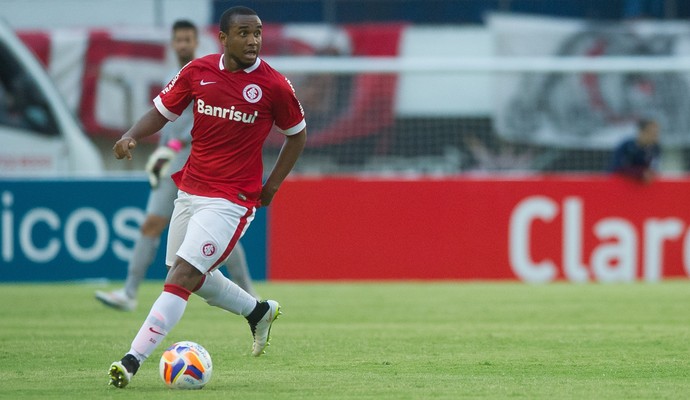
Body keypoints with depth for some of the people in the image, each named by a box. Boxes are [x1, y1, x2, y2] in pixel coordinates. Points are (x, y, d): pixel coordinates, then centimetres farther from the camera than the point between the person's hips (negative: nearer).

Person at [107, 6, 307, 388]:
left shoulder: (274, 86, -10)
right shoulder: (197, 71, -2)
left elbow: (297, 135, 6)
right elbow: (161, 111, 8)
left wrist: (272, 185, 0)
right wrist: (130, 136, -12)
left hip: (232, 200, -6)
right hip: (190, 189, 6)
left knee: (183, 275, -16)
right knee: (193, 276, 18)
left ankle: (133, 360, -18)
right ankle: (258, 311, 43)